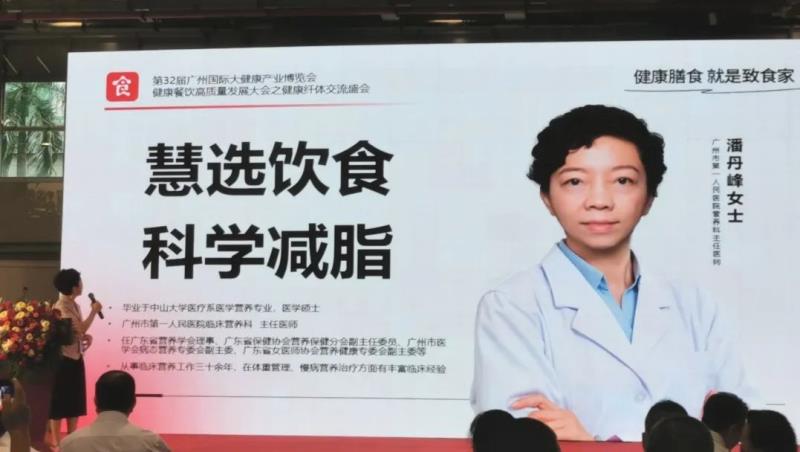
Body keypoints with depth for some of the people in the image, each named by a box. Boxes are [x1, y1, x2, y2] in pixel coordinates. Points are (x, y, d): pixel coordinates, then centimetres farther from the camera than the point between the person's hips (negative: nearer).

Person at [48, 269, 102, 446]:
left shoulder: (75, 305, 10)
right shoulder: (61, 307, -17)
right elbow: (79, 329, -24)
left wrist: (87, 336, -1)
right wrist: (94, 311, -14)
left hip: (76, 358, 9)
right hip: (63, 359, -9)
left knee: (75, 402, 12)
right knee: (59, 402, -1)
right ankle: (56, 443, 5)